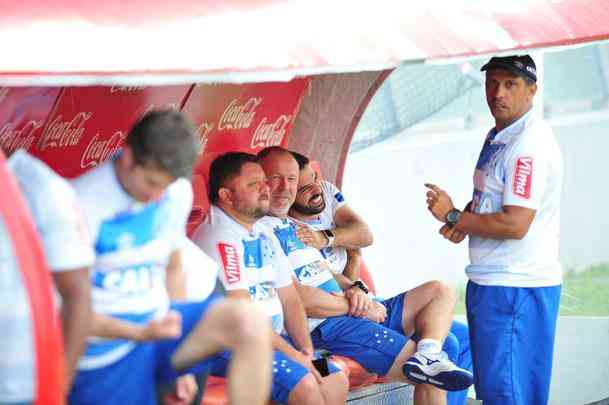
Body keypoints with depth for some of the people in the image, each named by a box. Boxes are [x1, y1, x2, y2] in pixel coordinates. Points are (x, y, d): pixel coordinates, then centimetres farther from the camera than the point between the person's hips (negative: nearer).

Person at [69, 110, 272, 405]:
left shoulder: (177, 193, 2)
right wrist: (139, 333, -28)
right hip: (105, 353, -5)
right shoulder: (84, 205, -18)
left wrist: (182, 367, 15)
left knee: (250, 321, -22)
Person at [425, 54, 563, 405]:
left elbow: (515, 225, -24)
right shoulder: (498, 136, 14)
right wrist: (464, 221, 6)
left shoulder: (530, 145, -18)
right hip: (490, 283, 10)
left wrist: (453, 217, -13)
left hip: (516, 288, -10)